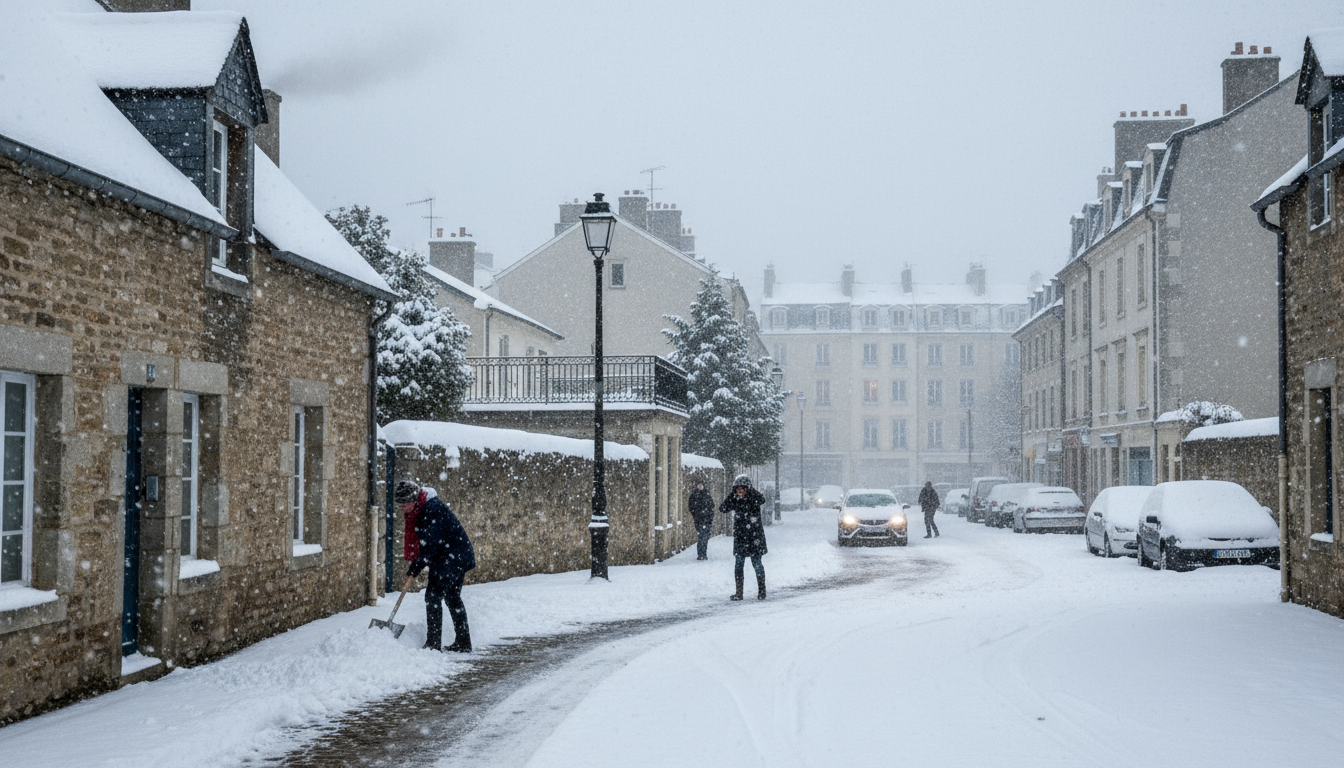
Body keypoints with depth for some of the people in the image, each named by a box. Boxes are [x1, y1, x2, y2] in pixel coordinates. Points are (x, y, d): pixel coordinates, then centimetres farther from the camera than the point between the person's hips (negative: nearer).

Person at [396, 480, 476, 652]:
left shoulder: (432, 510, -24)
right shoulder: (420, 509, 8)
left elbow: (431, 545, -25)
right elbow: (425, 541, 17)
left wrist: (417, 566, -18)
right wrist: (416, 564, 11)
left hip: (451, 558, -11)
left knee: (433, 596, -12)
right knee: (453, 598, 16)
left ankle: (433, 644, -11)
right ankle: (463, 643, 23)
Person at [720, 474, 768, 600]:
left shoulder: (753, 498, -3)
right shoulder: (734, 500, 5)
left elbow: (762, 500, -25)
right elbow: (722, 508, -6)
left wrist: (750, 491, -22)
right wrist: (732, 495, -11)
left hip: (754, 536, -3)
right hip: (740, 536, 3)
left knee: (757, 563, -1)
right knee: (739, 564, 3)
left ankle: (761, 591, 9)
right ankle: (739, 592, 9)